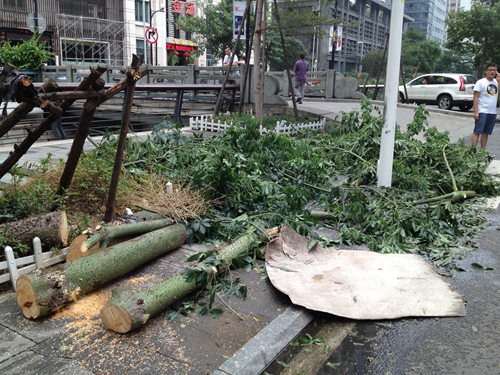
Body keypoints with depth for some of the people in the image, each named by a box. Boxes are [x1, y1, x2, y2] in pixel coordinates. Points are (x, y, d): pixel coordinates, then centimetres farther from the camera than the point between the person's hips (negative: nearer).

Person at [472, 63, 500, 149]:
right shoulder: (481, 82, -5)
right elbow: (475, 97, -9)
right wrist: (476, 112, -16)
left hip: (493, 113, 6)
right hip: (482, 112, -6)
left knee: (486, 132, 11)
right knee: (477, 132, -6)